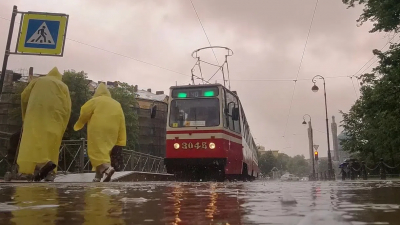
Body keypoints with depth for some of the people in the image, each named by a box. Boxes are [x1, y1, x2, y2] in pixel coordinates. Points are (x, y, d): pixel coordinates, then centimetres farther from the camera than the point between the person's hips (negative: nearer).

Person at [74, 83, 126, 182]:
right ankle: (98, 177, 10)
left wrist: (78, 125, 19)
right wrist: (121, 140, 8)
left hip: (97, 130, -5)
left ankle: (107, 168, -30)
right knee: (103, 152, 12)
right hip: (111, 132, 5)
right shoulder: (117, 104, 16)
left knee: (96, 151, -6)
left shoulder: (95, 101, 4)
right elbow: (121, 122, 10)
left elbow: (84, 113, 1)